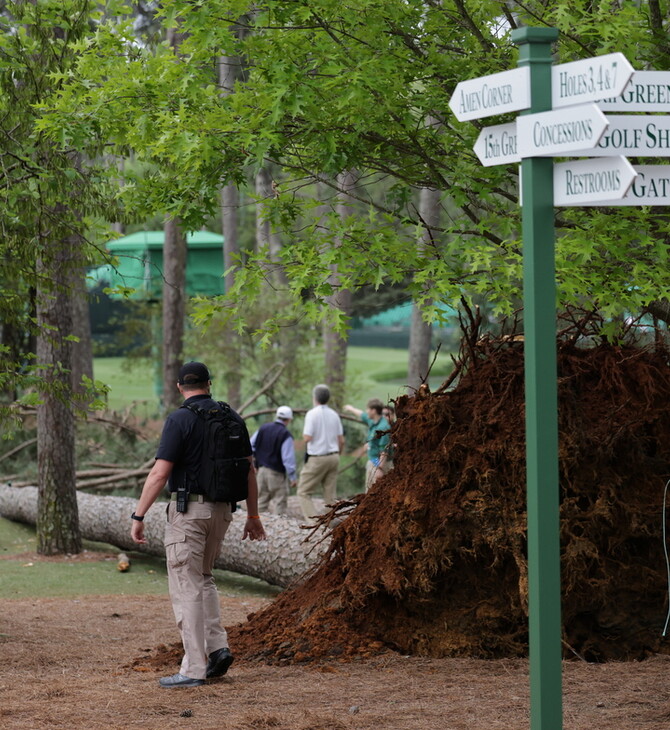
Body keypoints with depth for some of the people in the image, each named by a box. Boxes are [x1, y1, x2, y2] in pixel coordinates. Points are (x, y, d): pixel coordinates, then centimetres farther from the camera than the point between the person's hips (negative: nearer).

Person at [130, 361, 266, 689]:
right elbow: (249, 470, 10)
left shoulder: (179, 420, -11)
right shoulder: (232, 418, 7)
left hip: (188, 508, -6)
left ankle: (193, 668, -4)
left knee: (186, 587, -3)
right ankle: (217, 646, 9)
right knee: (203, 578, 23)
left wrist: (138, 517, -11)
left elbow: (159, 474, -16)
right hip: (222, 508, 7)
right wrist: (253, 516, 18)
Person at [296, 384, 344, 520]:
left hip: (316, 458, -6)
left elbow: (307, 437, -18)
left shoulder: (312, 414, -11)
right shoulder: (334, 415, 7)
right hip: (333, 457, 6)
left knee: (304, 492, 1)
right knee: (330, 495, 8)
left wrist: (304, 433, 4)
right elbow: (341, 440, 9)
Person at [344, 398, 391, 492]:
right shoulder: (372, 422, 6)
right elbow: (362, 415, 30)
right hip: (372, 462, 10)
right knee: (369, 491, 16)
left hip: (379, 463, -10)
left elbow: (384, 451, -26)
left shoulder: (383, 427, -23)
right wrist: (351, 409, 49)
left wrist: (380, 469, -28)